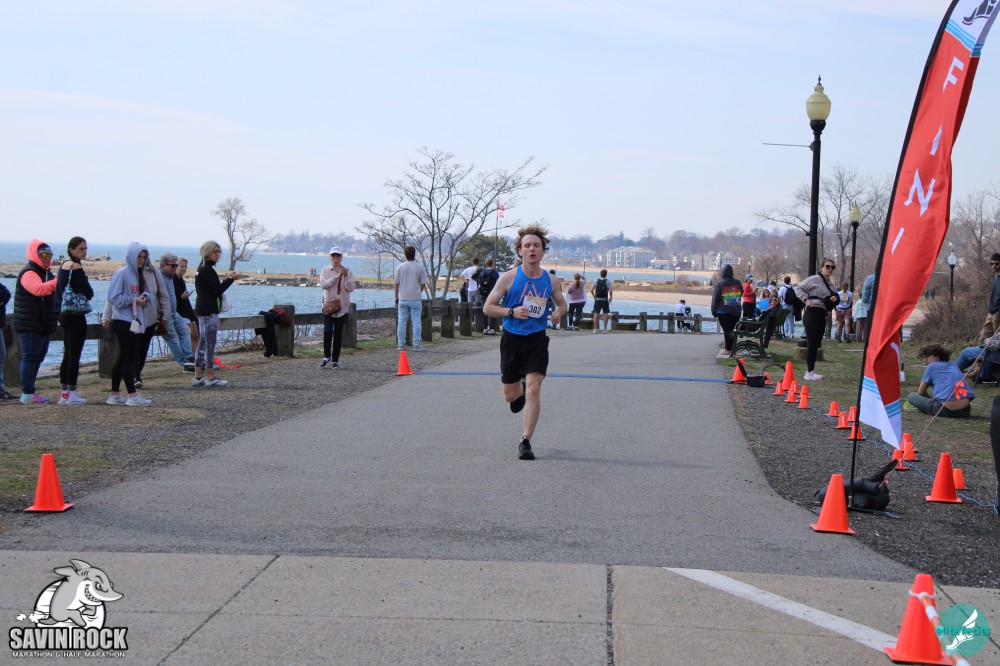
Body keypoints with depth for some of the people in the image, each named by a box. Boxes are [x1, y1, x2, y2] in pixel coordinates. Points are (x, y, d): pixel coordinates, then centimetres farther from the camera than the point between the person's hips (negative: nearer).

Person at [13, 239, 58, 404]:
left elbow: (53, 292, 30)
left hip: (44, 325, 10)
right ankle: (27, 394, -10)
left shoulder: (46, 273, 19)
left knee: (37, 358, 13)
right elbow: (38, 289, -33)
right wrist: (58, 281, -39)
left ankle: (29, 392, 19)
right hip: (29, 325, -10)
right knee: (30, 358, -10)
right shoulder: (28, 273, -13)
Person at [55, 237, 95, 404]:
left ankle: (63, 393, 16)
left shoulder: (63, 266, 12)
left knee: (67, 354, 13)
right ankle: (72, 395, -3)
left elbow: (58, 290, 16)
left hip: (64, 314, 9)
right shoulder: (76, 267, -15)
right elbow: (89, 293, -14)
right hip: (76, 315, -9)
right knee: (74, 355, -4)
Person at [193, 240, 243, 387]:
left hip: (202, 309, 11)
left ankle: (197, 378, 14)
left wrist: (226, 279, 12)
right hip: (209, 311, -11)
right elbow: (217, 291, -16)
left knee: (202, 343, 12)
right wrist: (231, 279, -10)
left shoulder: (202, 268, 17)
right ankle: (210, 378, -5)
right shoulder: (207, 270, -14)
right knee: (210, 343, -7)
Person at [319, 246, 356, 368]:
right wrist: (336, 278, -20)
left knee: (338, 334, 3)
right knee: (327, 331, -15)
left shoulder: (347, 271, 4)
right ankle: (326, 356, 4)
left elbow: (351, 288, -4)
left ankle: (335, 360, 12)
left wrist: (345, 277, -17)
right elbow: (322, 284, -11)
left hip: (342, 306, 1)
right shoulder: (325, 270, 4)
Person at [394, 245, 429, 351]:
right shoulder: (419, 267, -5)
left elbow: (396, 284, 1)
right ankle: (416, 345, 0)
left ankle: (400, 344, 8)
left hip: (403, 298, 1)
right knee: (416, 321, 2)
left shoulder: (400, 267, -3)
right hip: (415, 298, -1)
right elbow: (423, 284, -1)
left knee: (401, 321, 7)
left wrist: (396, 297, 12)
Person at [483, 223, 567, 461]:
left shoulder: (549, 280, 1)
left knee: (534, 389, -16)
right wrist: (512, 311, -19)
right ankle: (520, 390, 50)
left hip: (537, 340, 0)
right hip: (512, 339, 0)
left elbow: (562, 303, 19)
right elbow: (488, 307, -2)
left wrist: (559, 312, -5)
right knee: (510, 395, 10)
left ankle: (525, 441, -7)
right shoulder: (509, 278, -6)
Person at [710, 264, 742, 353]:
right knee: (732, 330, 13)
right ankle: (732, 348, 13)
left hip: (723, 312, -4)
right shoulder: (738, 283, 3)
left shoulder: (719, 284, -10)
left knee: (726, 330, -1)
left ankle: (728, 349, -3)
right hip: (736, 311, 4)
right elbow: (741, 294, 17)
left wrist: (714, 311, 1)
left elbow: (715, 299, -7)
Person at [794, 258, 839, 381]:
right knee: (811, 343, -9)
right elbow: (798, 288, -6)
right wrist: (806, 299, -16)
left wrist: (835, 299, 2)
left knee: (816, 343, 12)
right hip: (813, 313, -9)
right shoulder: (815, 279, -7)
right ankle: (809, 372, -7)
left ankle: (811, 370, 18)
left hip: (822, 315, 9)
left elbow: (837, 299, 25)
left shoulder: (831, 285, 17)